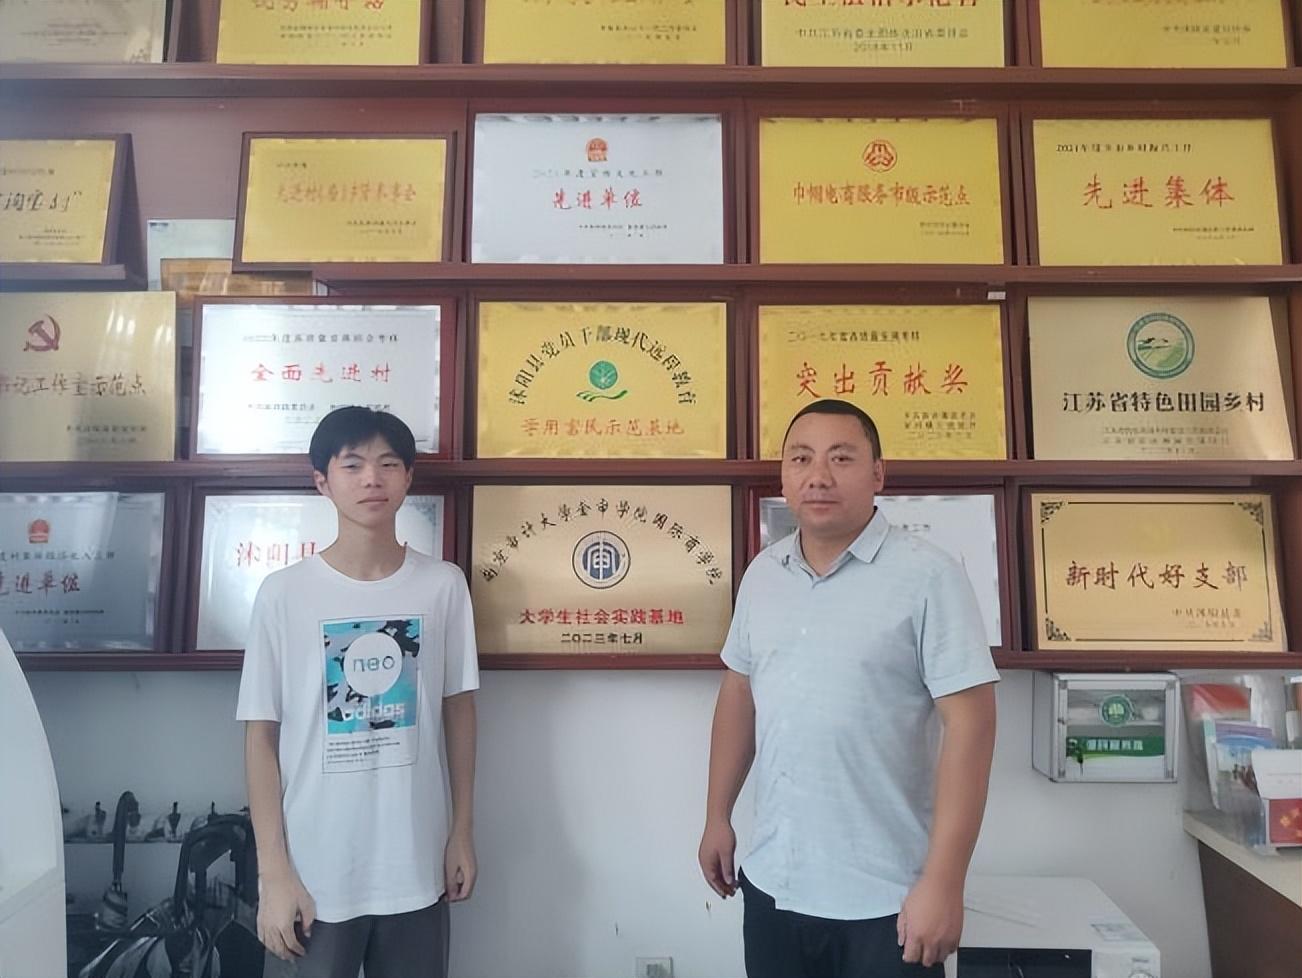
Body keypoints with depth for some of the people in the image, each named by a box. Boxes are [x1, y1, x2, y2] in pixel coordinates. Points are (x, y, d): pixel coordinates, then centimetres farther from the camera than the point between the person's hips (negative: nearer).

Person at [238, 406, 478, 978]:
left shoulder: (444, 585, -4)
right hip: (314, 875, -1)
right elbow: (261, 735, -4)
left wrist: (462, 831, 5)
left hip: (415, 870, 2)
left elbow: (458, 709, 4)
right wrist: (275, 872, -6)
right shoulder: (284, 593, -8)